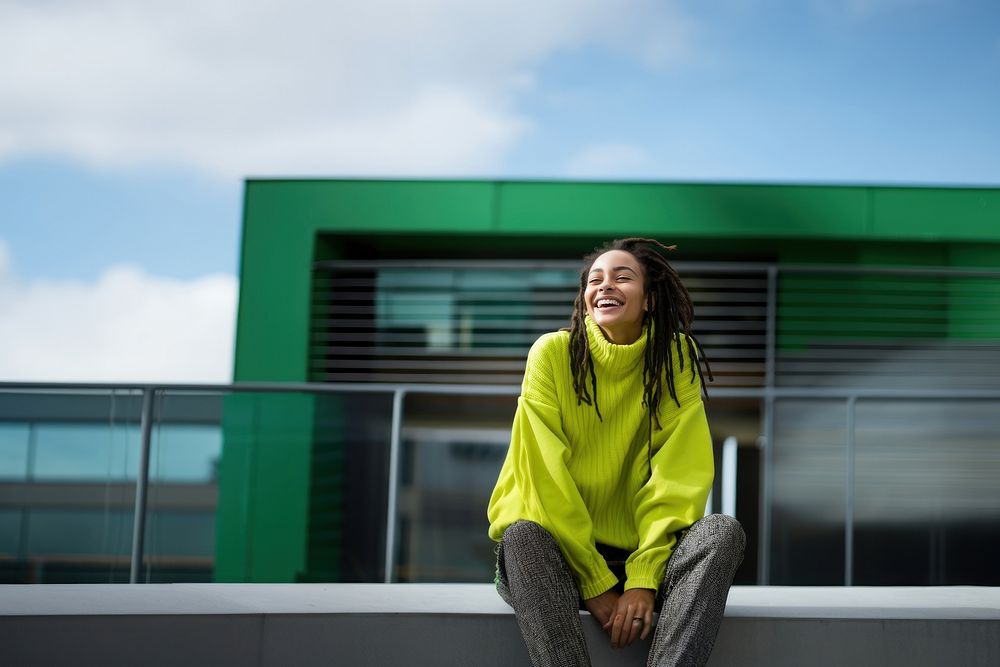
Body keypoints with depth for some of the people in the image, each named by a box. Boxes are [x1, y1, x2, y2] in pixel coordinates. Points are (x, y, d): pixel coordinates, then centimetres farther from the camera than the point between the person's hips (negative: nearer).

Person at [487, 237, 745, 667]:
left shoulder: (675, 357, -1)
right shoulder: (553, 353, -6)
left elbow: (678, 479, -7)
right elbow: (546, 476, -11)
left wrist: (644, 578, -18)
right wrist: (596, 583, -16)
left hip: (640, 551, 2)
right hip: (558, 553, -1)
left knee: (722, 532, -24)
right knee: (523, 536, -33)